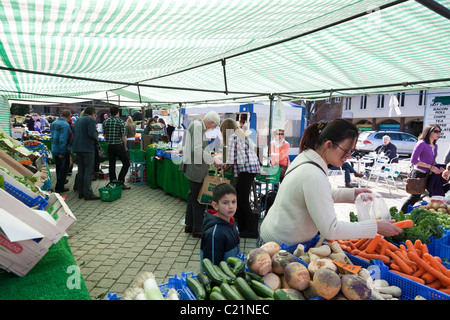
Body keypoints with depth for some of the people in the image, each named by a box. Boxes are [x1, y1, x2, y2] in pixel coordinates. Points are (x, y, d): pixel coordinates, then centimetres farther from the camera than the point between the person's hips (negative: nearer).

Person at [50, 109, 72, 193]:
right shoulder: (65, 125, -19)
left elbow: (53, 137, 19)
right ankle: (59, 188, 3)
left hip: (54, 150, 9)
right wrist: (62, 152, -24)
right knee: (64, 169, 1)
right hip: (64, 151, -9)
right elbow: (63, 139, -26)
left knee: (58, 168, 19)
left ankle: (59, 186, 30)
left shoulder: (53, 123, 12)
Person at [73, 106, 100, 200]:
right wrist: (97, 138, -2)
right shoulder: (91, 120, -9)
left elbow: (74, 133, 19)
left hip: (77, 148, 8)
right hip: (88, 148, -8)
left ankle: (81, 192, 18)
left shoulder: (77, 120, 19)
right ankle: (88, 193, -8)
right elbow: (92, 133, -20)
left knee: (81, 170, 13)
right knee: (89, 171, -7)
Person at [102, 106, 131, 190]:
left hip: (109, 146, 5)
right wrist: (125, 146, 1)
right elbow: (124, 136, -11)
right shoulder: (121, 121, -8)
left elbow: (104, 135, 11)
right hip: (119, 146, -5)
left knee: (111, 165, 10)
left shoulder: (105, 122, 7)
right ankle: (120, 182, -2)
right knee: (126, 163, 5)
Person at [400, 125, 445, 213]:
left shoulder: (435, 146, 15)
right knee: (415, 197, -2)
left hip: (429, 175, 8)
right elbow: (413, 160, -16)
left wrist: (439, 168, 3)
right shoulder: (422, 143, -10)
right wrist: (431, 167, -18)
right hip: (419, 174, -8)